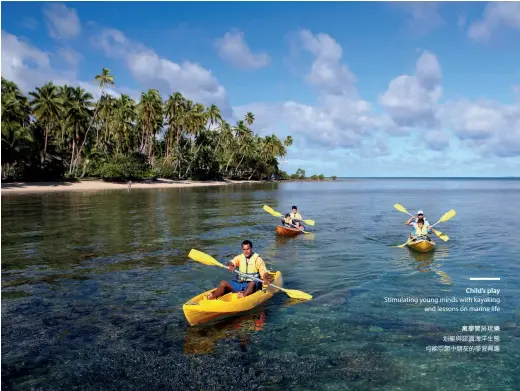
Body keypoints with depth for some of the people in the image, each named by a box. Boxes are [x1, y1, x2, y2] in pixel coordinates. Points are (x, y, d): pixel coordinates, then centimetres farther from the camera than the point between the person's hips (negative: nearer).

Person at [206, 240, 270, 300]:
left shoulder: (257, 259, -1)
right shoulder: (240, 257, 11)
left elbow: (264, 272, -8)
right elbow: (231, 262, -5)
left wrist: (265, 279, -29)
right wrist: (230, 265, -29)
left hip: (252, 284, -4)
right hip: (239, 283, 4)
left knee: (252, 283, -37)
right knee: (223, 283, -14)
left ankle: (244, 295, -62)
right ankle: (213, 296, -37)